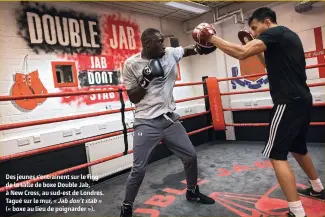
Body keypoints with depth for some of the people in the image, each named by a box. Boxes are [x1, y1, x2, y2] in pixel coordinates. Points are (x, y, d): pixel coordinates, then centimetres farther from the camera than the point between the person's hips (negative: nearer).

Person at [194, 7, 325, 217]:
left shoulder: (275, 33, -10)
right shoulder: (288, 35, 19)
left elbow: (241, 53, -24)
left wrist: (212, 37, -16)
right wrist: (259, 47, 20)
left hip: (289, 102, -10)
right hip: (301, 100, 10)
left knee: (277, 155, -7)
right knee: (297, 148, 25)